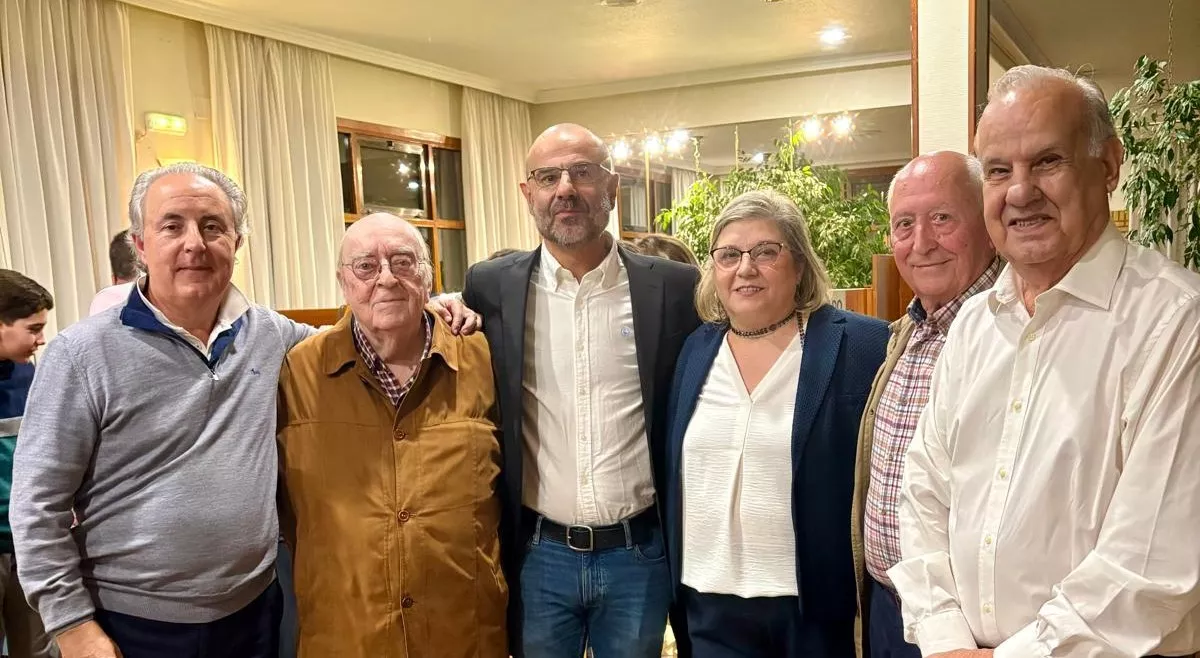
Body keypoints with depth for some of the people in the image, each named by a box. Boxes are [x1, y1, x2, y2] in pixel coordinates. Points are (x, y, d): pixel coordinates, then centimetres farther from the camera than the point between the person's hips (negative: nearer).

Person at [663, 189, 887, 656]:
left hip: (820, 603, -3)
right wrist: (673, 581, 10)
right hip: (710, 604, 4)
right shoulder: (697, 349, 3)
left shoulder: (861, 345, -10)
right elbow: (674, 475, 10)